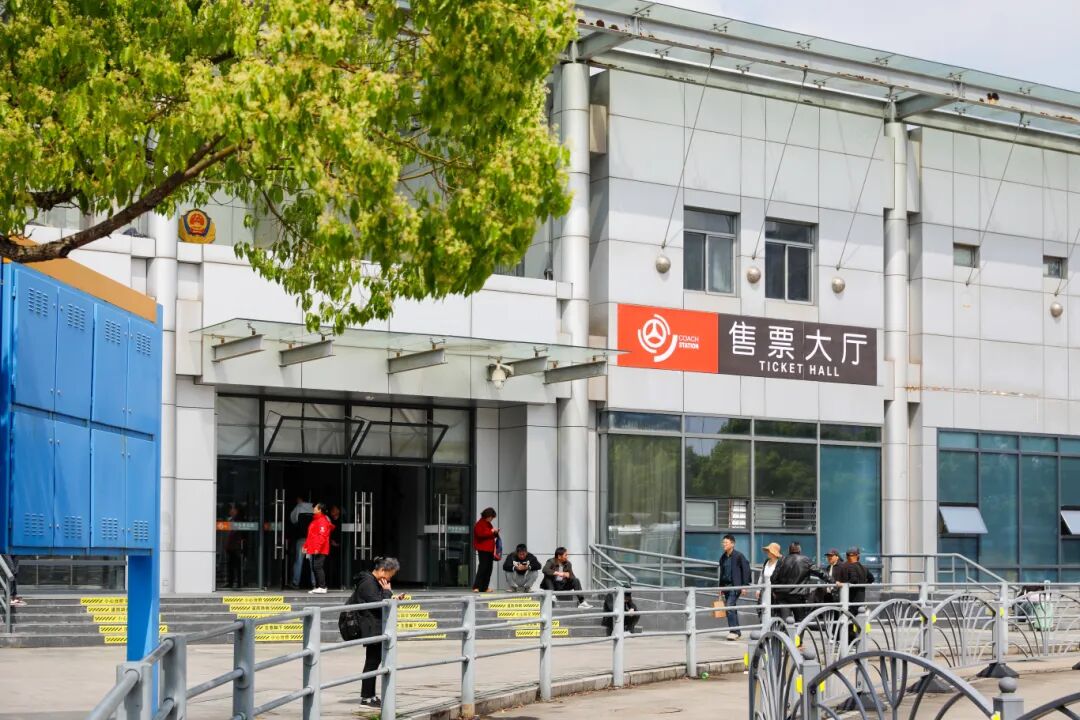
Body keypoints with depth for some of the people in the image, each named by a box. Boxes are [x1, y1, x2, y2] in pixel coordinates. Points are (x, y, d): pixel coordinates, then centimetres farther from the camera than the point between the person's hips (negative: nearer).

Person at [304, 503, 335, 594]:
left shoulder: (322, 520, -12)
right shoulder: (315, 520, 20)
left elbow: (322, 535, -20)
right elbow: (310, 535, 25)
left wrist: (317, 547, -25)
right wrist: (306, 546, 21)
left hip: (320, 550, -10)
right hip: (313, 549, 10)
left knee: (318, 567, -13)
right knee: (315, 568, 11)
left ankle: (322, 587, -14)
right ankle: (317, 587, 15)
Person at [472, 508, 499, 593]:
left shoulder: (488, 524, 21)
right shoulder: (479, 524, -7)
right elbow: (480, 534, -21)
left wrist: (495, 533, 11)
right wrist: (492, 531, -18)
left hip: (490, 550, 9)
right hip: (483, 550, -9)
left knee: (488, 569, 6)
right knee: (483, 567, -14)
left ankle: (484, 588, 9)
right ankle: (476, 587, -15)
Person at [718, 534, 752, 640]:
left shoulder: (739, 556, -7)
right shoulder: (723, 558, 14)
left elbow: (746, 570, -8)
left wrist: (744, 586, -12)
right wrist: (720, 587, 18)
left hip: (735, 586, -7)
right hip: (726, 585, 8)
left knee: (730, 607, -19)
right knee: (732, 609, 10)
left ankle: (733, 631, -18)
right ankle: (737, 632, 17)